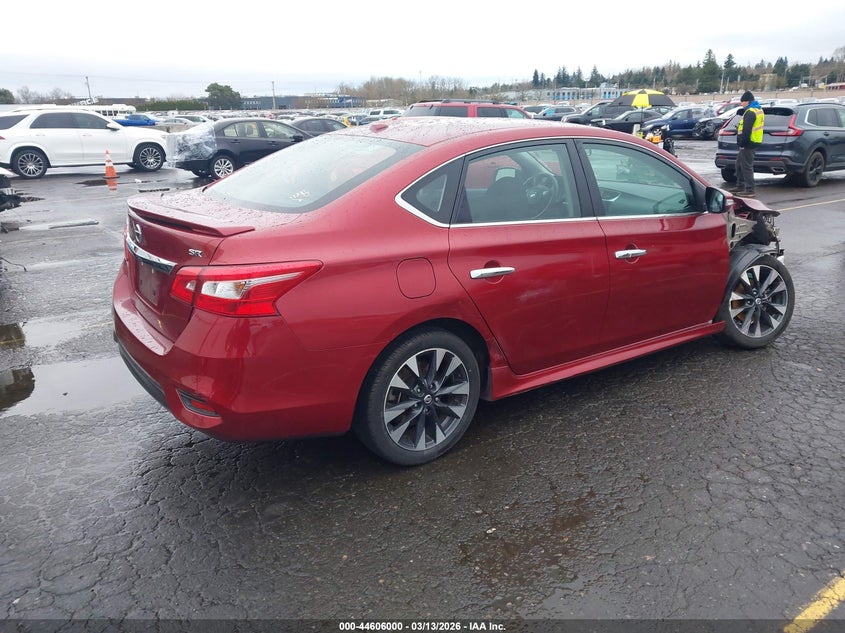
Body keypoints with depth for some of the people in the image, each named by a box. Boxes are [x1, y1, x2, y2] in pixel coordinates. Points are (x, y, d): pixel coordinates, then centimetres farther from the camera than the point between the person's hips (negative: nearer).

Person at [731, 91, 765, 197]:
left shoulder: (750, 112, -17)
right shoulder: (758, 110, 17)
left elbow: (746, 130, -23)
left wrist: (742, 143, -21)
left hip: (748, 144, -11)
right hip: (754, 142, 11)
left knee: (746, 166, -8)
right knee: (739, 163, 20)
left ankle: (750, 190, -7)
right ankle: (740, 185, 28)